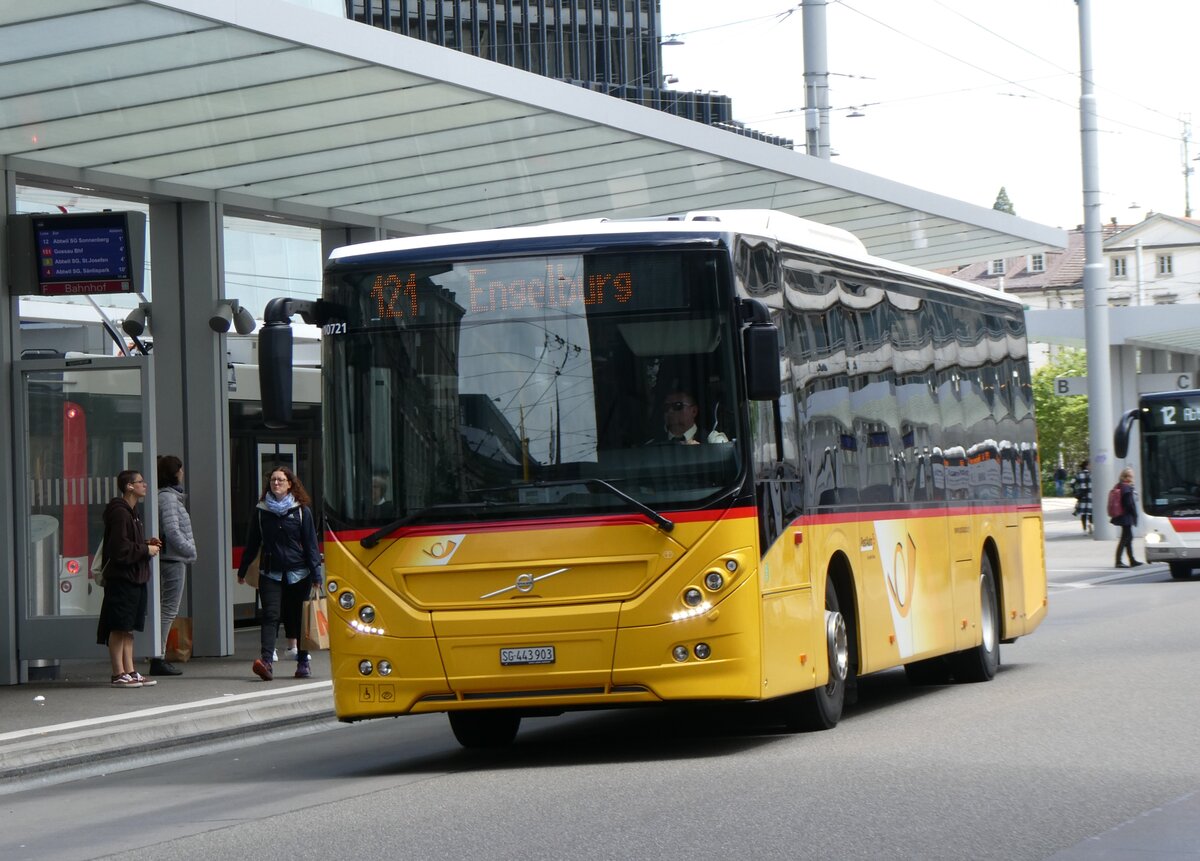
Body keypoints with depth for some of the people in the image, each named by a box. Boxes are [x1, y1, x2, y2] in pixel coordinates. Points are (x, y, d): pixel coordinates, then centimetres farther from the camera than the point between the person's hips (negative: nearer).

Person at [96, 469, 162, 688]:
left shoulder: (131, 512, 18)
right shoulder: (119, 513, -15)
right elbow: (120, 548, -21)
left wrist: (146, 543, 9)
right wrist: (145, 549, -13)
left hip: (135, 578, 10)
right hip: (122, 578, -10)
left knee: (128, 628, 11)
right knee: (119, 628, -6)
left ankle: (130, 672, 14)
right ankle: (119, 674, -4)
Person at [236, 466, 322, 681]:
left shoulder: (301, 510, 2)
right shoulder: (261, 510, 7)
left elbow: (310, 543, 2)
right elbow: (252, 542, 14)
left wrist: (316, 574, -3)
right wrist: (242, 570, 15)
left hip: (298, 573, -1)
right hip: (270, 572, 1)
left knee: (297, 618, 7)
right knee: (270, 615, -13)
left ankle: (303, 662, 19)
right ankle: (266, 661, -26)